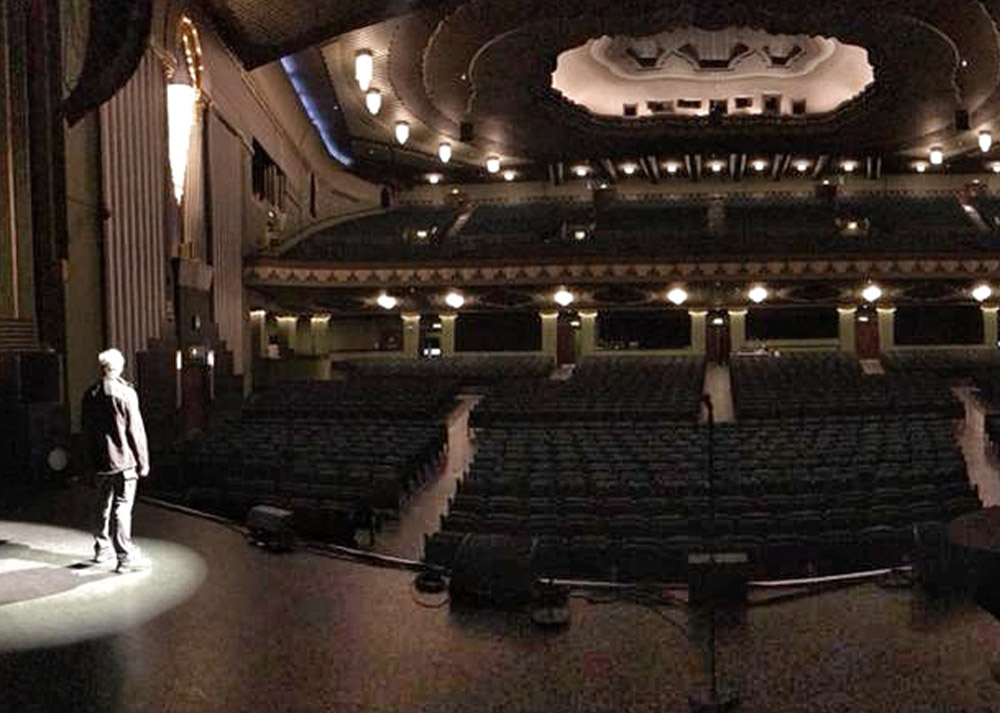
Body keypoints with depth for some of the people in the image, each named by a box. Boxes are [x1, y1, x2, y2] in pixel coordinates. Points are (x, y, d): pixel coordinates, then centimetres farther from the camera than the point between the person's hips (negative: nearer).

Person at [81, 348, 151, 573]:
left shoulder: (90, 394, 6)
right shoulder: (125, 393, -13)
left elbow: (87, 430, 13)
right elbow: (135, 430, -12)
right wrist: (143, 461, -5)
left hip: (100, 462, 6)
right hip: (124, 461, -6)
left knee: (104, 505, 19)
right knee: (122, 508, -5)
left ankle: (102, 548, 31)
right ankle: (126, 556, -2)